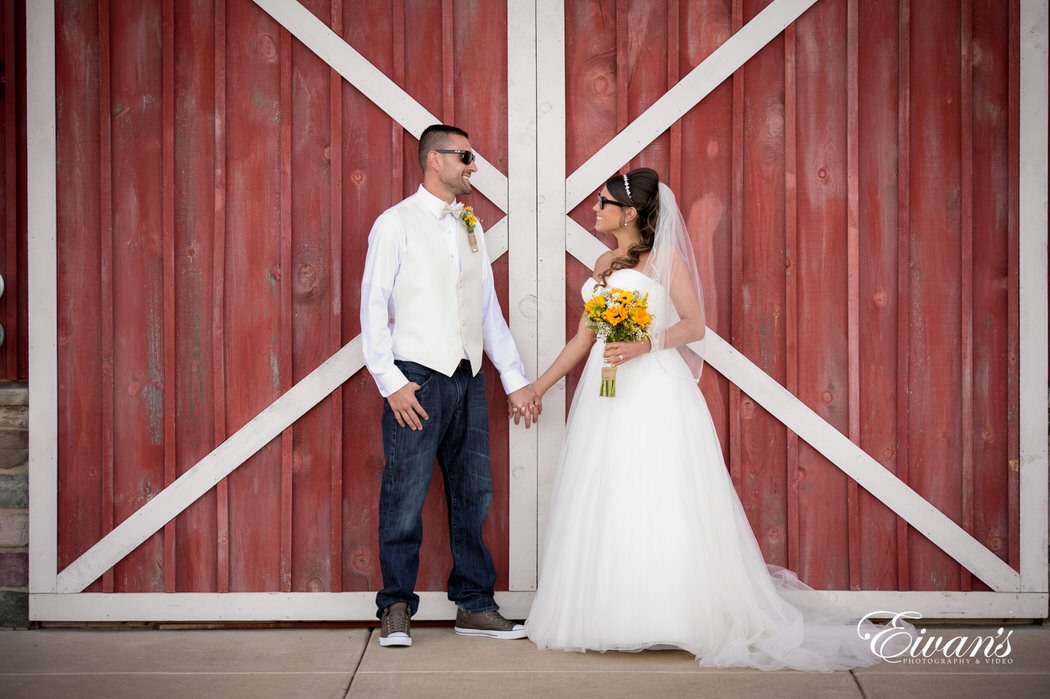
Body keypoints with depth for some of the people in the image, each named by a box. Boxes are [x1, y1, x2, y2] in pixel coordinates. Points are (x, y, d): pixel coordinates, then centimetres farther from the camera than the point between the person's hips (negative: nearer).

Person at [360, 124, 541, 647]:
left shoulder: (471, 227, 17)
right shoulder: (396, 223, -1)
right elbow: (373, 307, -5)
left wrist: (514, 379, 15)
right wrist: (391, 382, -14)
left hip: (468, 378, 6)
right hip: (417, 378, -6)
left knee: (473, 495, 9)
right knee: (405, 499, -4)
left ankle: (474, 606, 18)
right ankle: (396, 610, 7)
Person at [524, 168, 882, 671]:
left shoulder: (664, 257, 0)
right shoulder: (603, 265, 18)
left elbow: (694, 325, -7)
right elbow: (583, 338, 20)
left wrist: (644, 345, -21)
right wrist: (539, 386, 19)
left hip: (654, 390, -7)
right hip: (606, 394, 7)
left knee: (658, 505, -10)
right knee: (602, 507, 4)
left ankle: (674, 617, -5)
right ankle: (606, 618, 9)